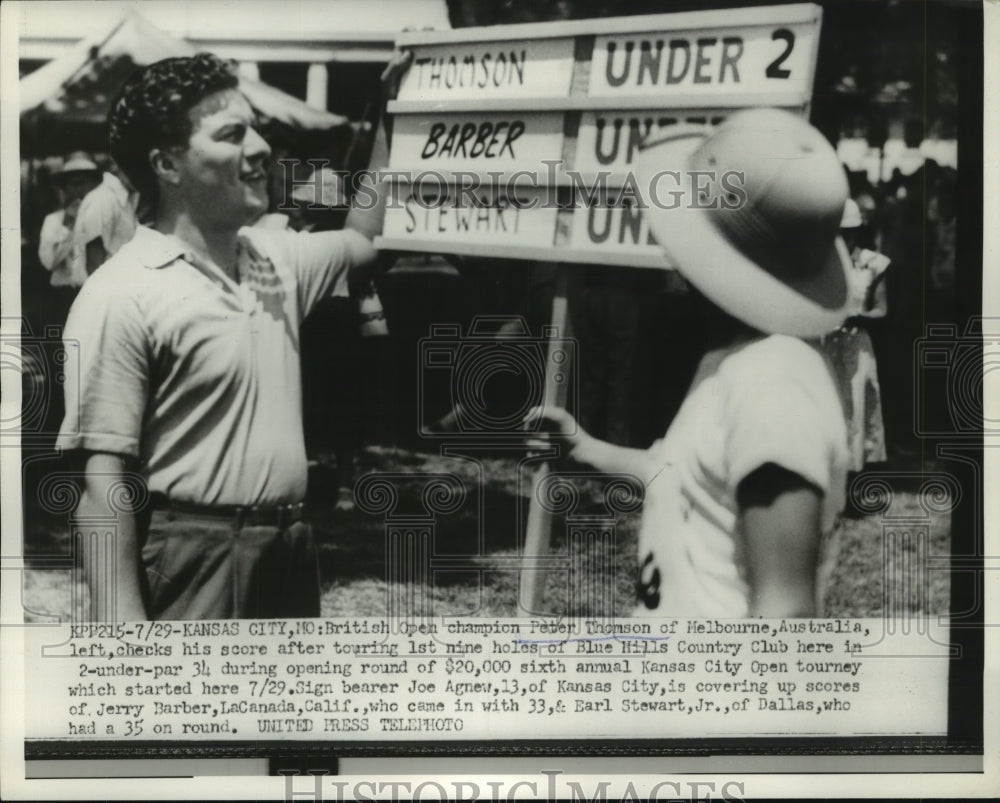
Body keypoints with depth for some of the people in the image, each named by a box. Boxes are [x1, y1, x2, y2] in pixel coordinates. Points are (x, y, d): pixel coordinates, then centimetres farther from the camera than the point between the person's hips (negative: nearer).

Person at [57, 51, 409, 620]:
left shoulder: (275, 259, 9)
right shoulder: (123, 297, -13)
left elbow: (362, 242, 30)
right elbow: (104, 477, -16)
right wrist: (126, 626, -22)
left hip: (289, 553, 8)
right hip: (192, 564, -8)